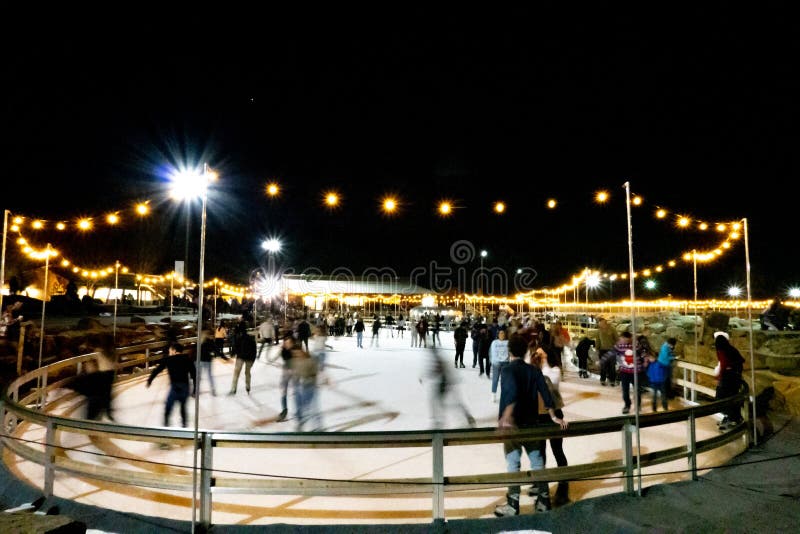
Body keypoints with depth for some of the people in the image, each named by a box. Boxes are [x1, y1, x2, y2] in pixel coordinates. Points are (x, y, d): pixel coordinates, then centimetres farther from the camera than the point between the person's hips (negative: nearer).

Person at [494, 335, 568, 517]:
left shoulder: (508, 369, -11)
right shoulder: (534, 370, 4)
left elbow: (512, 392, -27)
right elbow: (545, 393, 0)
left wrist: (506, 416, -31)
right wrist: (553, 417, 6)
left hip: (512, 424, -5)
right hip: (531, 422, 5)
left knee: (513, 463, 0)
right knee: (537, 460, 13)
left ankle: (513, 504, 5)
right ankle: (544, 499, 20)